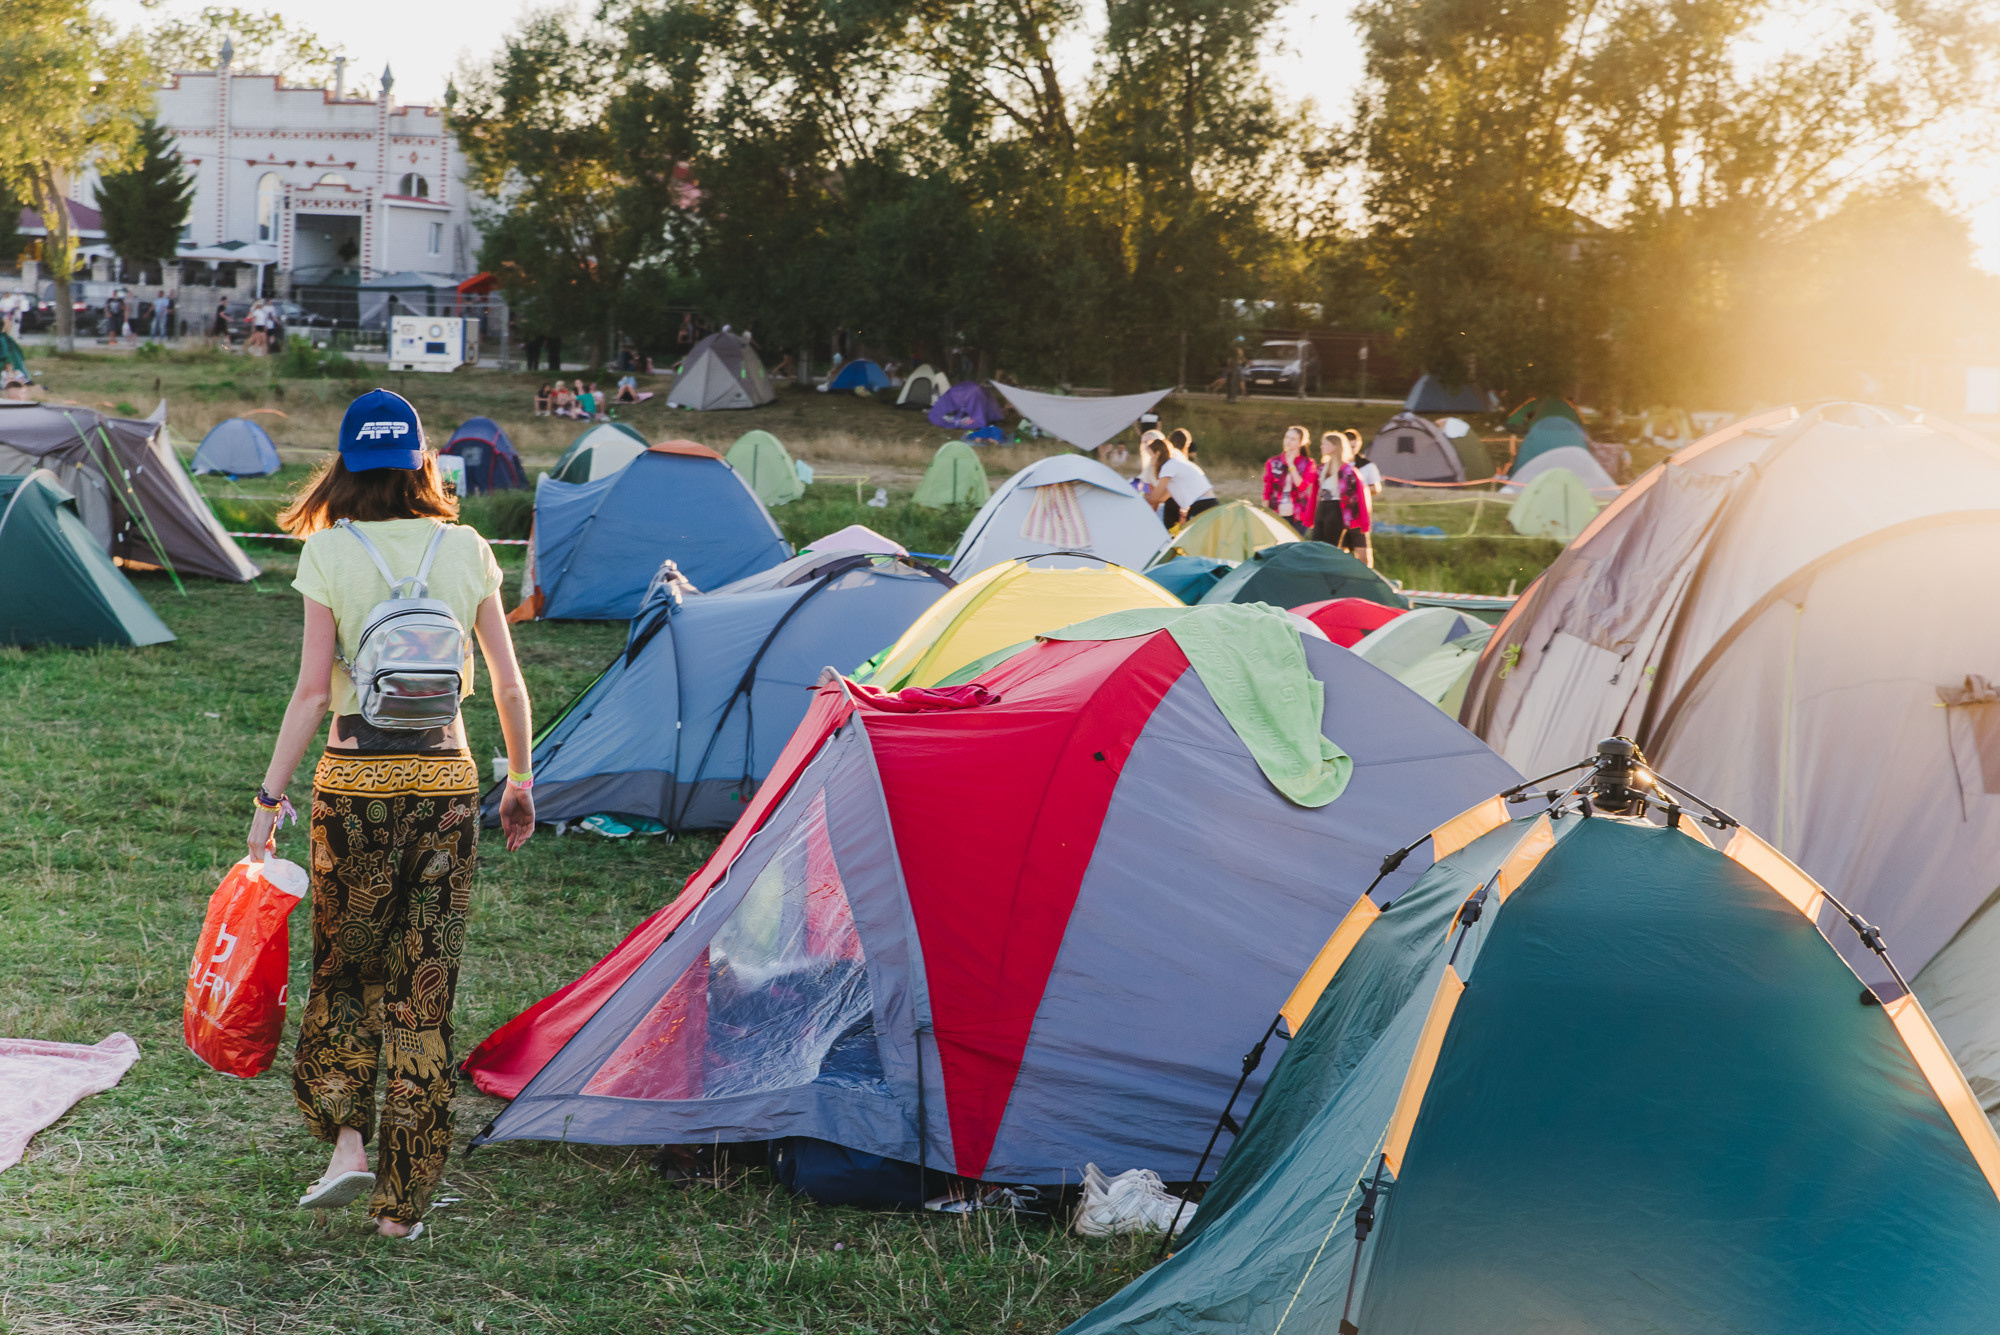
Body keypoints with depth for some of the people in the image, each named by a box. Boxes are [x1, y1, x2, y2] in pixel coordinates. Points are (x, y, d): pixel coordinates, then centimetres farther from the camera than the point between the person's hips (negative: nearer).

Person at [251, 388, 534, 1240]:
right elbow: (508, 683, 6)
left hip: (355, 780, -2)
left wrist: (270, 796, -2)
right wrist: (521, 778, 19)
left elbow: (312, 689, -8)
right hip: (445, 780, 2)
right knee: (424, 990, 6)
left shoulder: (330, 553, -4)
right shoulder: (466, 551, 3)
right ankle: (404, 1202, 8)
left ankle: (348, 1144, 1)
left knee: (345, 969, 17)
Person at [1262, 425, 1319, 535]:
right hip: (1276, 515, 2)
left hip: (1297, 518, -2)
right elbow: (1267, 491, 9)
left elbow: (1302, 486, -13)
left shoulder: (1307, 464, 2)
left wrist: (1291, 465, -13)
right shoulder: (1273, 462, 8)